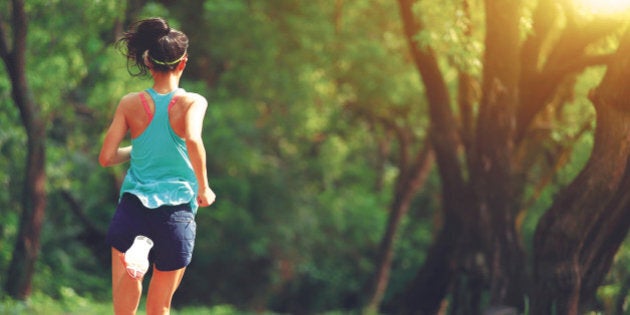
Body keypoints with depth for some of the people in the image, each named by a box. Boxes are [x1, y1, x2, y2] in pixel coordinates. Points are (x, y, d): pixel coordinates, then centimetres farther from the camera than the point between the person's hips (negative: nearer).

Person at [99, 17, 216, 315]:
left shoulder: (130, 104, 1)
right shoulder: (192, 102, -7)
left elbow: (106, 157, 0)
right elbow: (193, 141, -26)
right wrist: (204, 189, -13)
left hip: (132, 208, 1)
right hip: (176, 212, -1)